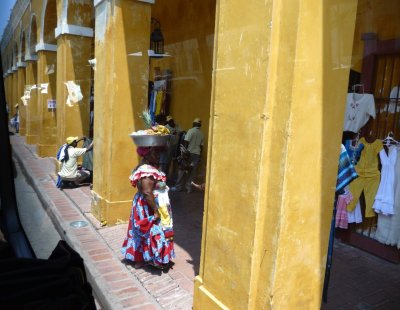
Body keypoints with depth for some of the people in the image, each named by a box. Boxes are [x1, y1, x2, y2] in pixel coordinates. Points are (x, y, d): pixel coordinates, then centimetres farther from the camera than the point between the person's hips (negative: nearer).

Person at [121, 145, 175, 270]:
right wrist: (156, 211, -24)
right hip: (149, 207, -11)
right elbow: (147, 193, -29)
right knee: (153, 232, 2)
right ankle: (157, 261, 16)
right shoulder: (147, 171, -25)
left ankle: (139, 258, 31)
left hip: (144, 206, 11)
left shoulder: (145, 167, 7)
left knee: (144, 233, 18)